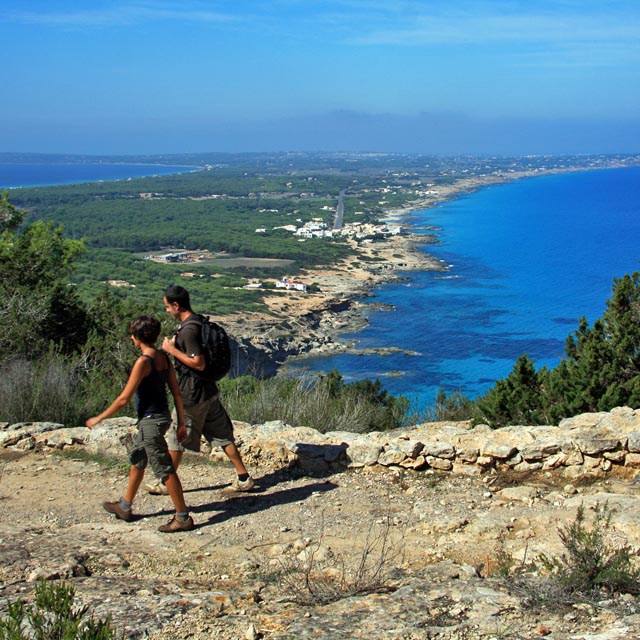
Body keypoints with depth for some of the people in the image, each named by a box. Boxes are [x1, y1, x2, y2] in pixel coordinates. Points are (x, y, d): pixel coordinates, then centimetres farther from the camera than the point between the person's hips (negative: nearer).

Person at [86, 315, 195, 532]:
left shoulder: (143, 362, -20)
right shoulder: (164, 358, 5)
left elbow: (124, 399, -18)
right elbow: (177, 393, 7)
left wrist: (99, 418, -8)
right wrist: (181, 423, 14)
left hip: (150, 421, -9)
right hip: (162, 416, 9)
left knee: (165, 469, -3)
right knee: (137, 460, 23)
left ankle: (183, 518, 2)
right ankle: (125, 507, 37)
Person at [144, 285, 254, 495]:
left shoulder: (188, 330, -21)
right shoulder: (200, 322, 9)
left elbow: (199, 363, -25)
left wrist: (173, 350, -17)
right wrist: (175, 346, 14)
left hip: (192, 395, -9)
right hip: (209, 391, 9)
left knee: (176, 439, 6)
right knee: (223, 436, 12)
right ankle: (244, 478, 14)